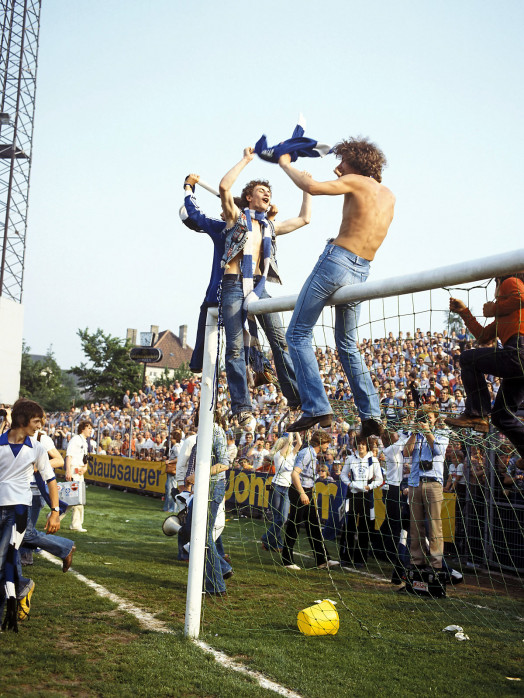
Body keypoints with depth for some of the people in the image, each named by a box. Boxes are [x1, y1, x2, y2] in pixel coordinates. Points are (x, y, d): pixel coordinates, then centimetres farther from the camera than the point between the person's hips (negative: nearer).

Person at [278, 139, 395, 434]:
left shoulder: (356, 182, -4)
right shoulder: (389, 196, 17)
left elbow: (311, 187, -15)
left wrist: (286, 164, 0)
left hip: (336, 260, -7)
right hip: (361, 273, 7)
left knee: (299, 334, 0)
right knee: (348, 345, 20)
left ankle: (317, 409, -12)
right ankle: (371, 417, 12)